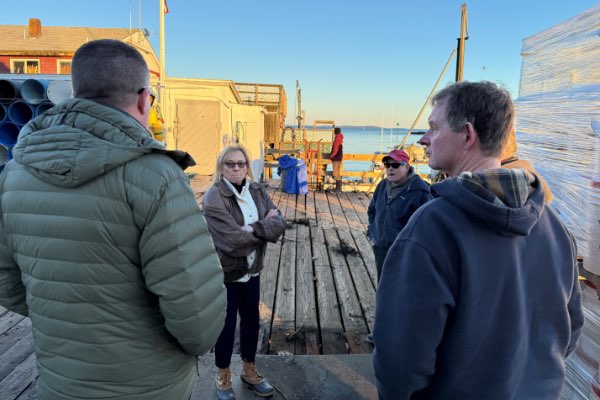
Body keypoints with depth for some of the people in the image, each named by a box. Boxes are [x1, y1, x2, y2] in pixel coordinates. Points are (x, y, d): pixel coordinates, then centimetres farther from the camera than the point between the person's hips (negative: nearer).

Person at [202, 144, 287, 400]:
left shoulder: (257, 191, 0)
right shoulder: (214, 198, -19)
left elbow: (279, 223, -9)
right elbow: (233, 240, -28)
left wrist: (253, 228, -25)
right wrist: (264, 226, -15)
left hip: (252, 270, 6)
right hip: (225, 273, -6)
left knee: (251, 321, 18)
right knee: (227, 325, 10)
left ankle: (249, 370, 41)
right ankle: (222, 377, 34)